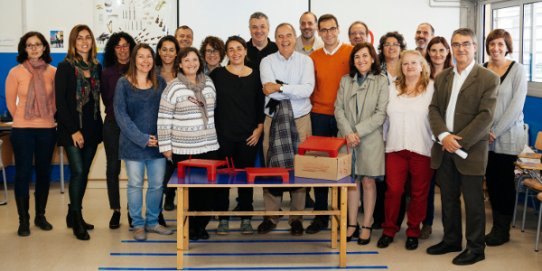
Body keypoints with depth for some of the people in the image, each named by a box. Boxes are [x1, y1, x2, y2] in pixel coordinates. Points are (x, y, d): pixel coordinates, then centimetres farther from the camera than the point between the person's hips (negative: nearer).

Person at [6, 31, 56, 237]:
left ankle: (40, 216, 23)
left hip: (47, 129, 2)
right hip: (22, 130, -2)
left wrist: (48, 117, 11)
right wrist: (23, 119, 10)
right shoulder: (15, 72, -5)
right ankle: (23, 220, 12)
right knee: (23, 173, 1)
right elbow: (10, 102, 4)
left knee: (44, 172, 9)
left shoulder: (53, 72, -1)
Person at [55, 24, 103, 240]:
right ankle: (76, 221, 1)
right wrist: (73, 130, -14)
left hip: (92, 128, 5)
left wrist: (98, 126, 5)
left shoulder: (96, 67, 10)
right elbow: (60, 101, -9)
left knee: (84, 173, 9)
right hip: (72, 129, -5)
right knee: (78, 171, -10)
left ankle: (73, 215, 22)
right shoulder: (65, 67, -5)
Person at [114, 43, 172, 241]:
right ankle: (138, 224, 19)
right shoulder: (124, 83, -2)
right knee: (135, 185, 5)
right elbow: (121, 115, -7)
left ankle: (152, 222, 23)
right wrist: (142, 139, -12)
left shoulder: (160, 82, 7)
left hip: (157, 143, 3)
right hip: (133, 143, -3)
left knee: (157, 185, 7)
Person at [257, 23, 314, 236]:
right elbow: (270, 91, -12)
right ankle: (270, 216, 13)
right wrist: (295, 91, -11)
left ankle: (296, 217, 13)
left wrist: (281, 87, -17)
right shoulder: (267, 62, 3)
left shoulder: (305, 61, 3)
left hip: (300, 120, 0)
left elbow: (307, 90, -12)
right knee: (271, 168, 3)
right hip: (273, 120, 0)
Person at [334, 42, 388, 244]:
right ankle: (352, 224, 15)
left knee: (368, 182, 2)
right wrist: (348, 133, -11)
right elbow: (339, 109, 3)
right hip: (347, 139, 3)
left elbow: (380, 114, -7)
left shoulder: (381, 81, 0)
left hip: (370, 139, -3)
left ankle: (367, 226, 10)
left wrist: (358, 132, -13)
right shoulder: (345, 80, 10)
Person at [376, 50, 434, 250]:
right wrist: (385, 139, 9)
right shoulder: (393, 88, 10)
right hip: (395, 146, 2)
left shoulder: (431, 88, 0)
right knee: (393, 190, 0)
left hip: (422, 149, -2)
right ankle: (389, 230, 15)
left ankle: (413, 232, 20)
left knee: (419, 192, 6)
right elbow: (387, 114, 12)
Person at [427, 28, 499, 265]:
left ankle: (475, 248, 16)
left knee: (473, 201, 4)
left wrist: (459, 141, -17)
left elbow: (486, 116, -12)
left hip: (471, 149, -5)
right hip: (444, 149, 5)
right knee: (448, 198, 14)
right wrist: (444, 135, -11)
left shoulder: (488, 79, -5)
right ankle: (451, 240, 28)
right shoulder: (442, 77, 12)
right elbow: (434, 109, 6)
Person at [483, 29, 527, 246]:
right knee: (490, 179, 7)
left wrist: (496, 131, -13)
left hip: (507, 136, -3)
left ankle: (503, 229, 17)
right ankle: (496, 224, 20)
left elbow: (516, 105, -11)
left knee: (504, 180, 4)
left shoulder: (517, 70, -6)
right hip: (485, 136, 3)